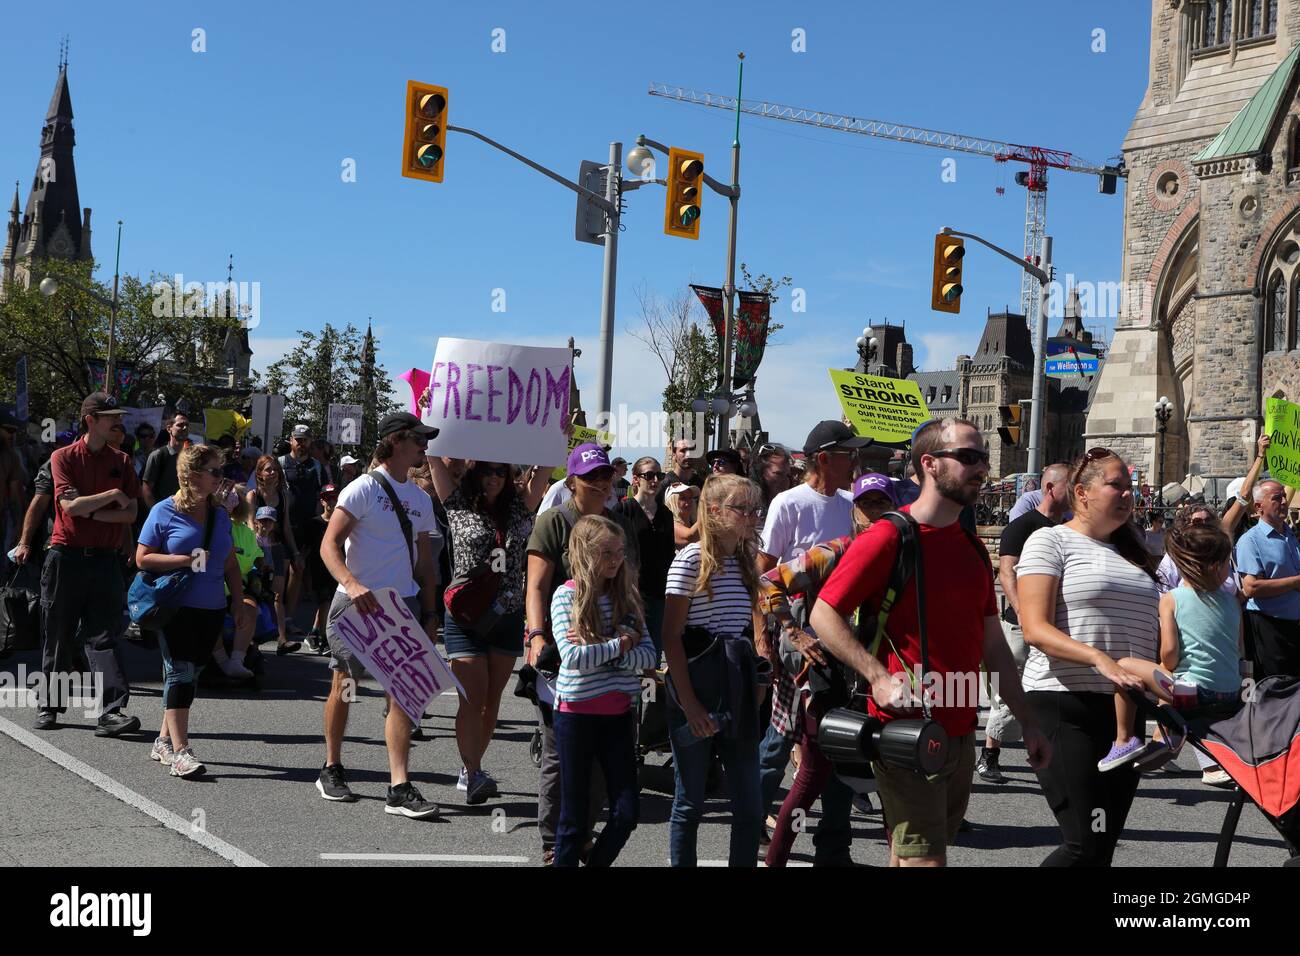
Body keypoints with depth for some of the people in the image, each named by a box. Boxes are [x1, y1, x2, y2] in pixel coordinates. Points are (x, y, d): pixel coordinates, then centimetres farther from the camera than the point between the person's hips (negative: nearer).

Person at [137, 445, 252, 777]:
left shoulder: (220, 514, 12)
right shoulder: (165, 511, -5)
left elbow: (230, 564, 18)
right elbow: (142, 558, -8)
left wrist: (239, 603, 13)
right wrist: (186, 560, -15)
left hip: (212, 610, 6)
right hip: (176, 609, -6)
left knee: (189, 674, 10)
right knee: (180, 672, -11)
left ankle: (164, 741, 22)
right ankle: (179, 750, -12)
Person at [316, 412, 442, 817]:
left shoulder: (421, 499, 14)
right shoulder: (364, 489, -6)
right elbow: (329, 545, -14)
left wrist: (428, 613, 13)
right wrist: (352, 584, -30)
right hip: (357, 602, -5)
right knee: (344, 687, 6)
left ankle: (399, 788, -7)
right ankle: (331, 770, 26)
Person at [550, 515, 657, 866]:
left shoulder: (627, 595, 4)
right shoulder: (566, 596, -8)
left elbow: (649, 655, -5)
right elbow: (572, 658, -19)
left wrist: (598, 649, -17)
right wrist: (618, 645, -11)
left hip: (619, 714, 4)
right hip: (577, 714, -4)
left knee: (626, 814, 4)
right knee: (575, 816, 7)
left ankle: (597, 862, 23)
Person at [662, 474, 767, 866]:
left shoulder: (747, 560, 10)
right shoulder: (691, 559, -10)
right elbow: (671, 636, -13)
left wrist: (756, 685, 8)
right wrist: (688, 703, -18)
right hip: (695, 699, -6)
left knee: (750, 808, 5)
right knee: (690, 804, 5)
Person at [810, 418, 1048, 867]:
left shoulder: (973, 547, 13)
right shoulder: (888, 536, -11)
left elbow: (992, 643, 17)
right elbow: (823, 614, -12)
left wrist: (1028, 724, 15)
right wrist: (878, 677, -22)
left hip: (960, 734, 8)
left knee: (909, 856, 16)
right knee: (924, 858, -7)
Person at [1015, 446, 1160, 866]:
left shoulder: (1133, 551, 18)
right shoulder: (1051, 541, -3)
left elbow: (1152, 632, 22)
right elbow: (1035, 629, -14)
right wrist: (1098, 658, -28)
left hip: (1125, 709, 7)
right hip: (1065, 706, -7)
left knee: (1106, 841, 8)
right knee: (1086, 844, -11)